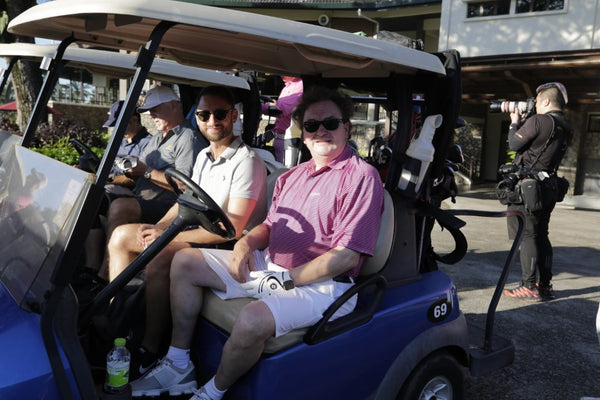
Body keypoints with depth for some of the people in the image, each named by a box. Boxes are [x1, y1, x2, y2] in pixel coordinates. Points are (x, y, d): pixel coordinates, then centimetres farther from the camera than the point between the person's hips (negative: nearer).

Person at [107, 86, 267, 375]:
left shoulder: (247, 162, -18)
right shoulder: (203, 156, 12)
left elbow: (232, 229, -23)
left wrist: (168, 237, -20)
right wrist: (158, 228, -3)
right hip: (198, 231, 9)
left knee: (159, 258, -32)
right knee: (122, 236, 4)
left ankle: (149, 353, -18)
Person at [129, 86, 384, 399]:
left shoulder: (361, 176, -12)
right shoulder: (292, 176, 15)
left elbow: (348, 256, -19)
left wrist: (284, 280, -17)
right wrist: (247, 241, -4)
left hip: (320, 283, -8)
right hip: (268, 265, 8)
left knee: (253, 320, -36)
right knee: (185, 262, 4)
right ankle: (178, 366, 9)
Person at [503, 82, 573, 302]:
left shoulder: (538, 120, -15)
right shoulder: (565, 128, 11)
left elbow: (514, 144, -7)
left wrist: (514, 122, 9)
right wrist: (523, 121, 17)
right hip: (549, 186, 8)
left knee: (527, 235, -5)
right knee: (540, 234, 14)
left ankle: (529, 287, -2)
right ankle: (545, 285, 19)